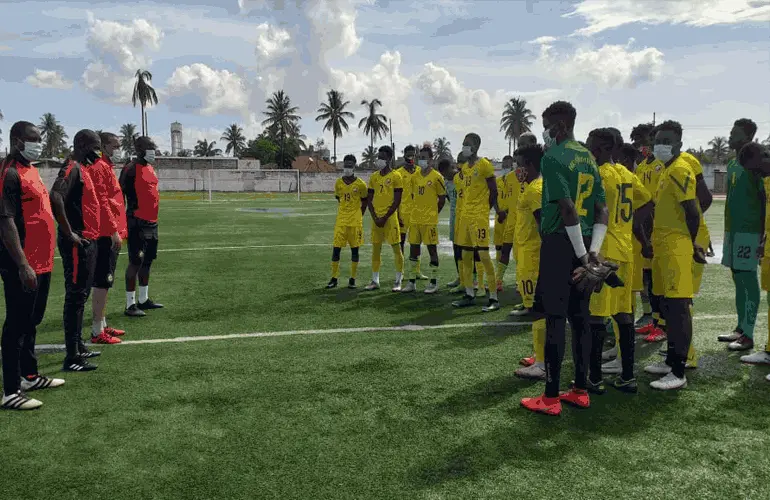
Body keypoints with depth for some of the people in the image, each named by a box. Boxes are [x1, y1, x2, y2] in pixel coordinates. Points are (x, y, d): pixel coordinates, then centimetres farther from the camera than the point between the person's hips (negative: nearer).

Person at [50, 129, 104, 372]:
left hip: (87, 241, 10)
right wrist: (69, 233, -23)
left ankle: (78, 348, 28)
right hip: (78, 243, -10)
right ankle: (72, 357, 0)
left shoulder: (84, 169, 15)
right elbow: (55, 198, -29)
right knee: (76, 296, -6)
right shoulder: (73, 168, -14)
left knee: (81, 295, 16)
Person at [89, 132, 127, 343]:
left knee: (105, 281, 14)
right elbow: (102, 202, -19)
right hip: (107, 235, -10)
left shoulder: (107, 167, 17)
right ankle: (98, 331, 0)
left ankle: (103, 324, 23)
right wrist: (114, 231, -20)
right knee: (102, 281, -5)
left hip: (110, 233, 10)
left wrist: (119, 229, 18)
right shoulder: (99, 167, -12)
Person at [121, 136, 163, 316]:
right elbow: (120, 195, -13)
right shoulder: (131, 169, -12)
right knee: (135, 262, -7)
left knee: (148, 260, 15)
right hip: (137, 222, -9)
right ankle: (130, 304, -1)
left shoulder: (150, 168, 15)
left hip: (152, 222, 9)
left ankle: (143, 299, 26)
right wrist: (123, 220, -16)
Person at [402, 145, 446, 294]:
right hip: (415, 219, 6)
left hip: (430, 220, -6)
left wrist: (433, 213, 1)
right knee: (413, 249, 8)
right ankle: (412, 282, 16)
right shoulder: (415, 176, 8)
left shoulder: (436, 177, -7)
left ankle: (434, 283, 9)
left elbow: (442, 198, -2)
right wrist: (418, 210, 10)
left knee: (432, 248, 1)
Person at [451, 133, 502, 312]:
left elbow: (493, 191, -7)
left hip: (480, 216, -8)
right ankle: (469, 295, 20)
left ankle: (494, 299, -6)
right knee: (466, 255, 10)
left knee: (484, 255, -11)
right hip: (466, 215, 9)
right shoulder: (465, 167, 15)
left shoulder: (484, 165, -9)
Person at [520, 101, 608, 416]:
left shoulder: (553, 157, -11)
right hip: (583, 245, 8)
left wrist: (582, 254, -14)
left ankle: (551, 397, 4)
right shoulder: (589, 158, 15)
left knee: (555, 319, -3)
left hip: (560, 242, -8)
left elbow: (568, 209, -19)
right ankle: (580, 390, 21)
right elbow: (602, 209, 11)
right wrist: (593, 250, 4)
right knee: (579, 317, 13)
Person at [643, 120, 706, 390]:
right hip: (663, 247, 10)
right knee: (667, 306, 15)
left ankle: (678, 372, -4)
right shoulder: (668, 170, 19)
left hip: (676, 249, -10)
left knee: (678, 307, -7)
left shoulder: (680, 170, -13)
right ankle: (671, 360, 26)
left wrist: (690, 244, -5)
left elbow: (692, 212, -17)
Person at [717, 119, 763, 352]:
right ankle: (741, 328, 22)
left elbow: (764, 199, -13)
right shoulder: (732, 164, 16)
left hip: (749, 231, -9)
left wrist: (762, 234, -16)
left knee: (748, 280, -6)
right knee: (738, 279, 13)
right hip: (733, 230, 9)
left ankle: (748, 335, -2)